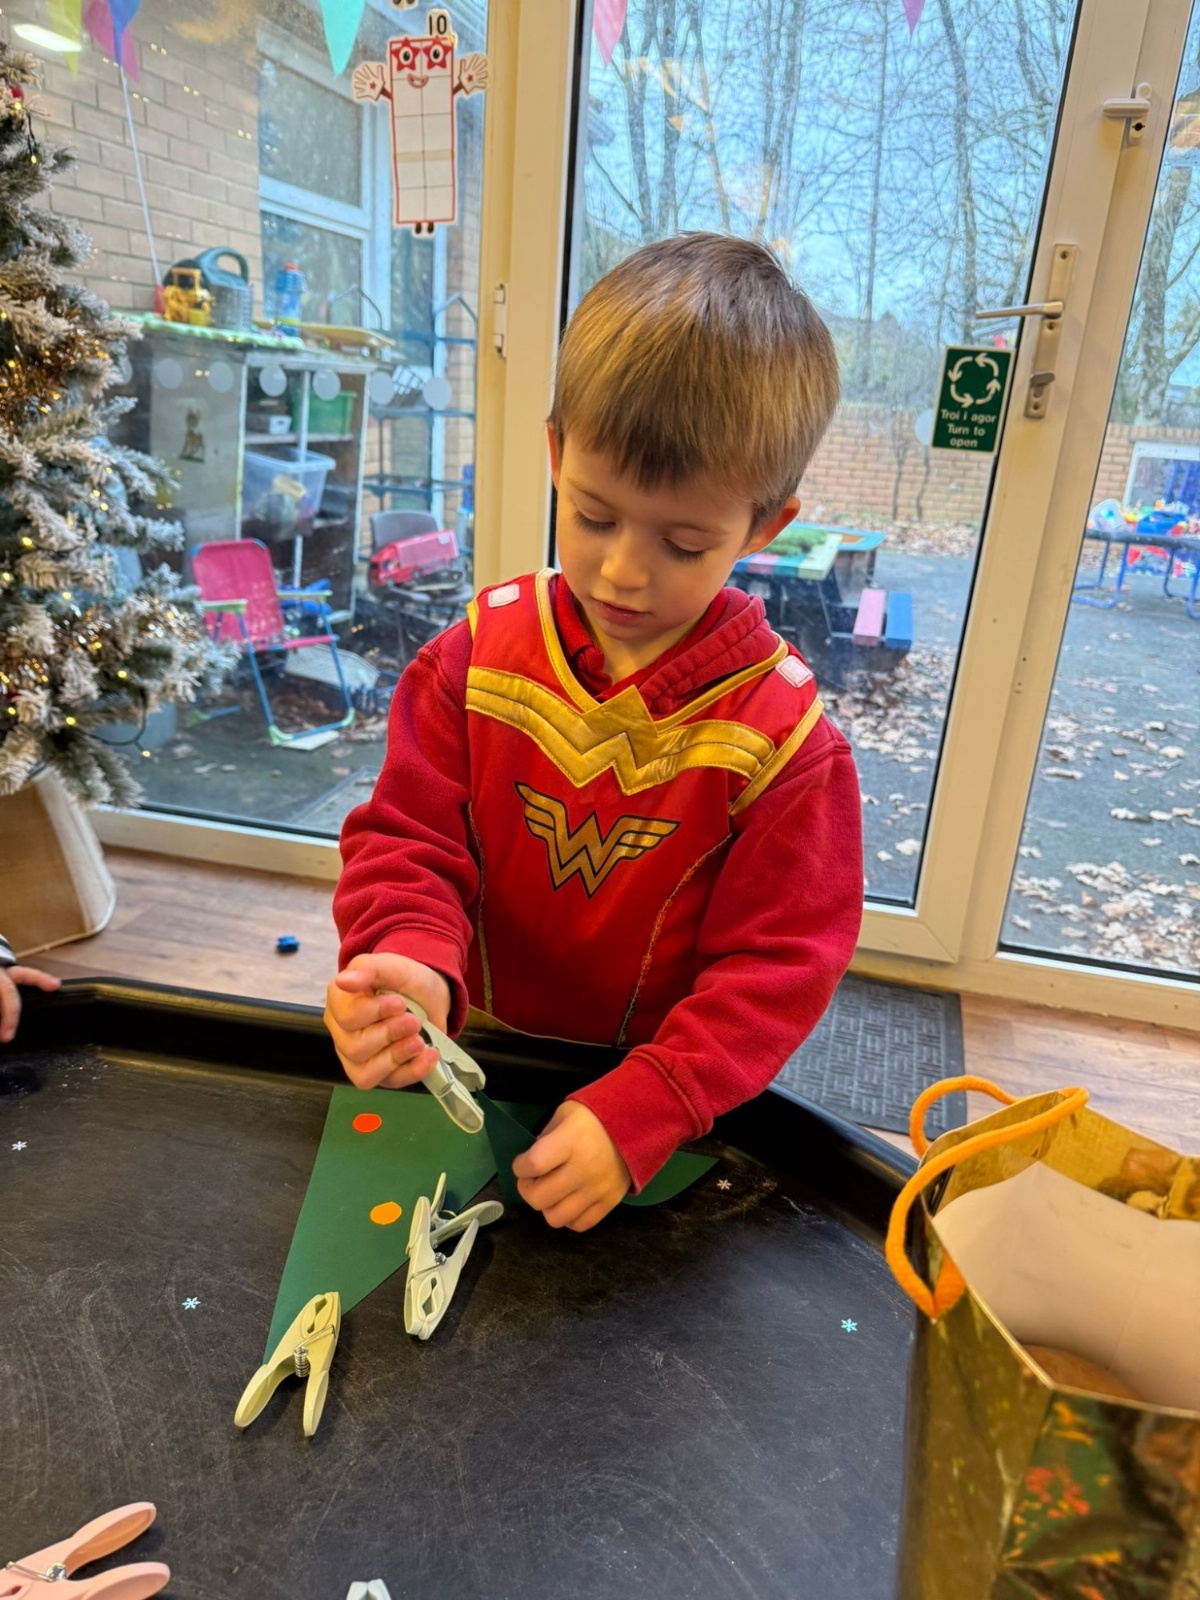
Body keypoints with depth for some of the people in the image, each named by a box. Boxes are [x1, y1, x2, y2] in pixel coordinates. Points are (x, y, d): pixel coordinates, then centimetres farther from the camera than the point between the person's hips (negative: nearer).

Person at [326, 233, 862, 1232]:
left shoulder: (783, 734, -13)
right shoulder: (479, 655, -6)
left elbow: (779, 962, -12)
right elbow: (407, 840, -4)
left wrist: (638, 1113, -23)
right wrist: (412, 963, -26)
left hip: (669, 1112, -2)